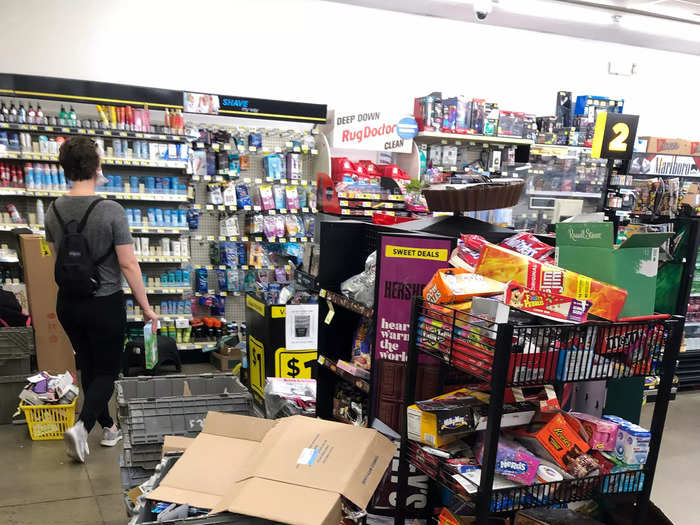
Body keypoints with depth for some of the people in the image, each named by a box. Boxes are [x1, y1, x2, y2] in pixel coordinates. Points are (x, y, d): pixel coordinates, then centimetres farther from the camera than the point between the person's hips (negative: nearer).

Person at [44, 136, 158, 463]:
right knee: (107, 371, 11)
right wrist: (146, 308, -10)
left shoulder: (53, 210, -1)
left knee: (88, 367, 19)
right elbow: (129, 265, -19)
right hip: (105, 304, -6)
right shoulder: (111, 211, -19)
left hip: (68, 303, 6)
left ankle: (108, 428, 32)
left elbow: (57, 258, 11)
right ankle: (82, 426, -7)